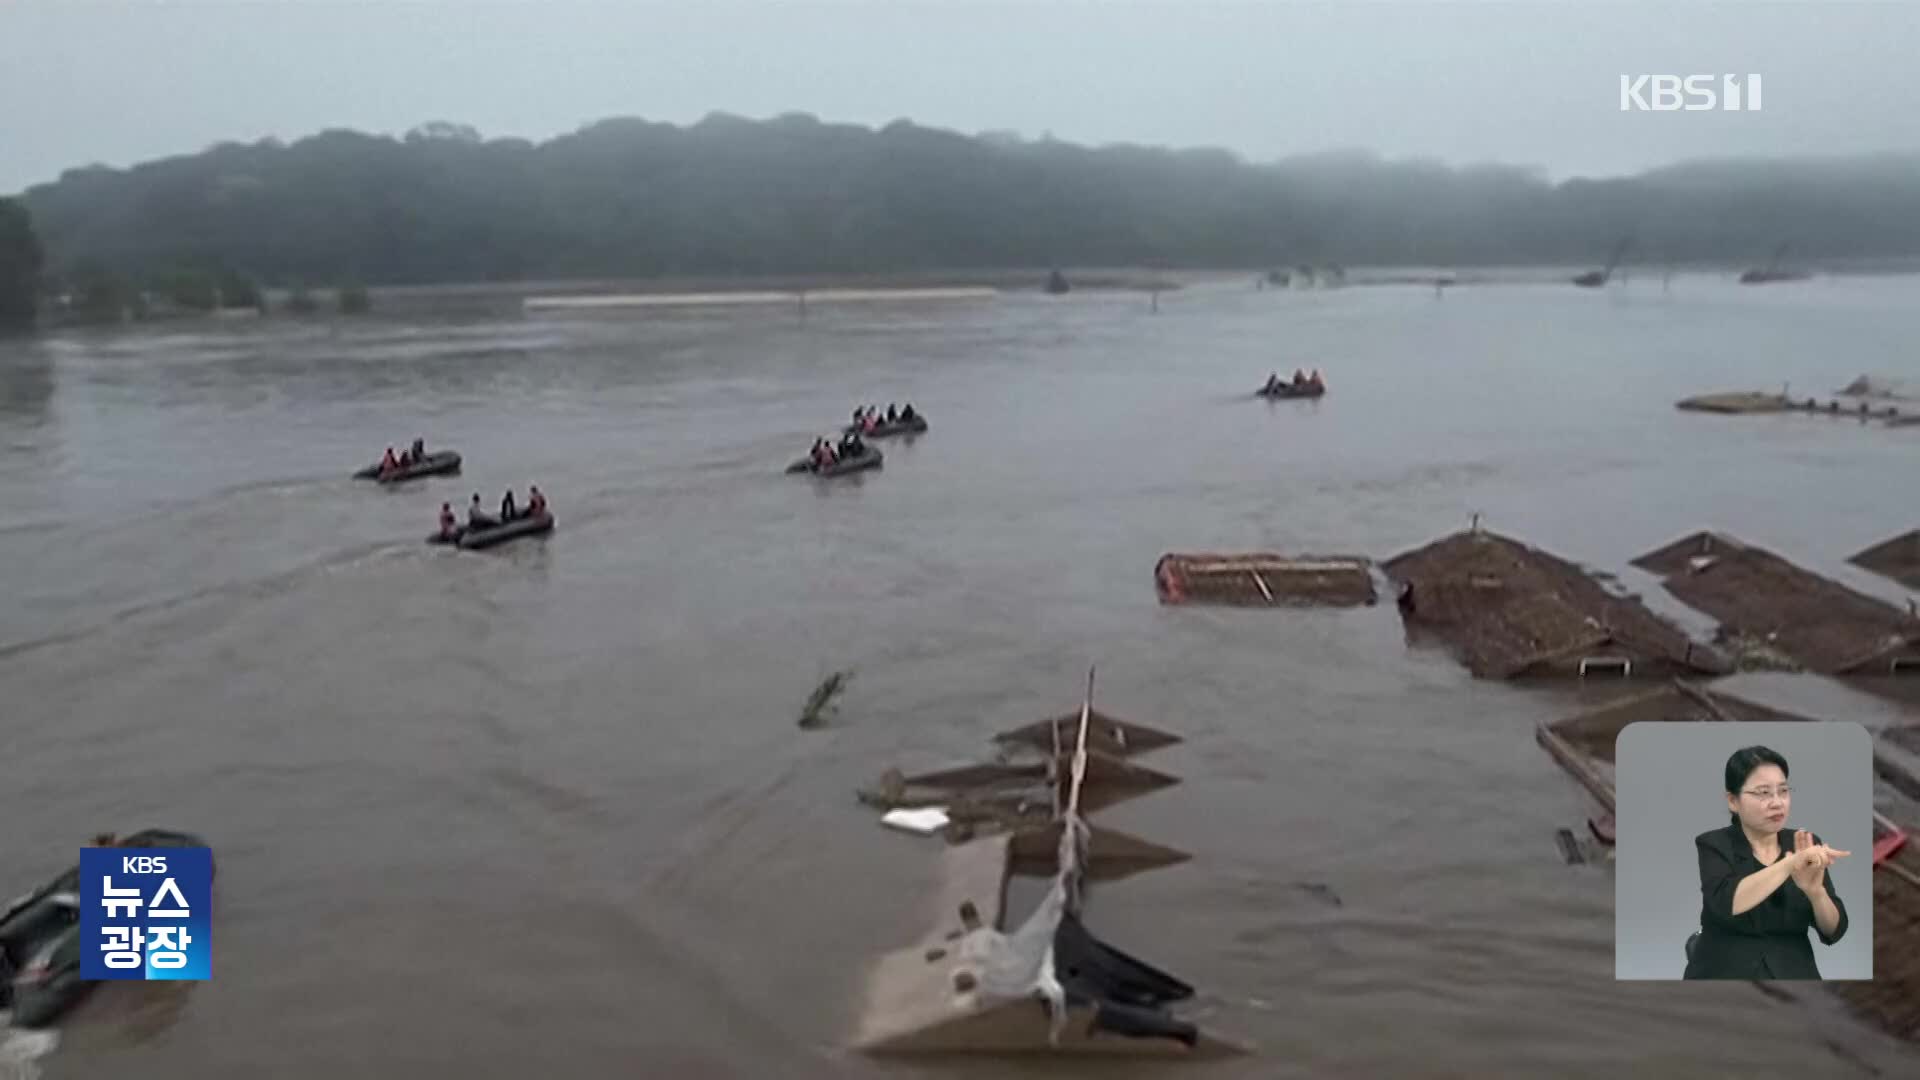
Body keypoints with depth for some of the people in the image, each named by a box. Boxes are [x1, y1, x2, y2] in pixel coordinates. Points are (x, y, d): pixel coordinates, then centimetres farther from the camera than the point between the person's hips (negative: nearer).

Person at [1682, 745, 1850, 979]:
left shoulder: (1804, 845, 6)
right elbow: (1726, 903, -23)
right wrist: (1791, 863, -30)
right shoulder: (1714, 845, -3)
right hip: (1726, 975, -3)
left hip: (1793, 976, 3)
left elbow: (1833, 931, -1)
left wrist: (1814, 890, -21)